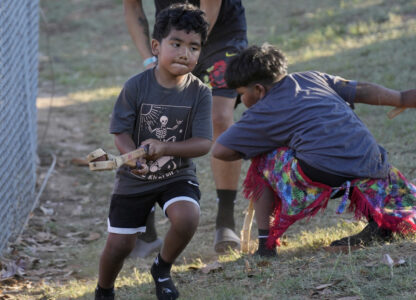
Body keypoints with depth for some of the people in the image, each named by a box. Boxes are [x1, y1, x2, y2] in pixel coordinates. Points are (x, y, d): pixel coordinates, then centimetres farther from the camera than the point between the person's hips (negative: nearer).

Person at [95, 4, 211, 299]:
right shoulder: (136, 87, -14)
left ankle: (162, 269, 4)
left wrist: (163, 148, -32)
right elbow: (121, 132, -11)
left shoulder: (199, 93, -13)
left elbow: (203, 143, -17)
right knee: (119, 244, 2)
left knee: (187, 217, -28)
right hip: (135, 177, 0)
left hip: (178, 175, 0)